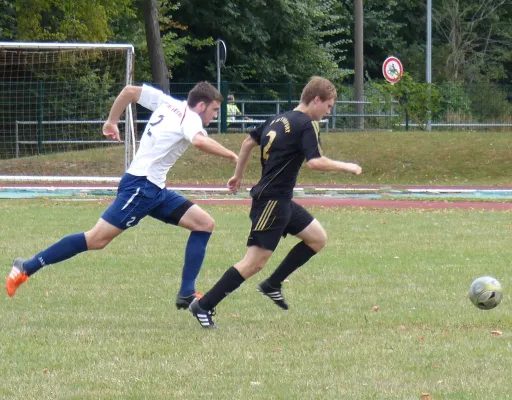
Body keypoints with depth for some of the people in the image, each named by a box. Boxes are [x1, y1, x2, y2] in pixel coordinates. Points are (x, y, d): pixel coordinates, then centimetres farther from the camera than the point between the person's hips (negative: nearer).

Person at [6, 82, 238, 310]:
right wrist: (231, 156, -25)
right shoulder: (190, 118, -10)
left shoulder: (167, 103, 14)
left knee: (204, 224, 4)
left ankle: (187, 295, -1)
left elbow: (129, 91, 19)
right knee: (97, 239, -11)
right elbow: (199, 141, -34)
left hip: (155, 189, 10)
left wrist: (112, 121, 26)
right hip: (140, 186, -10)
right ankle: (26, 268, -3)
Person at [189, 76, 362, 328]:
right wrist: (345, 167, -12)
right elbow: (315, 162, -25)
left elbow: (248, 142, 22)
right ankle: (204, 306, -8)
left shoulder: (278, 120, 14)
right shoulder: (306, 125, -13)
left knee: (318, 239, 14)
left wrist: (238, 175, 32)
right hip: (272, 200, -10)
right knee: (256, 261, -10)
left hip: (280, 201, 10)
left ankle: (273, 285, 17)